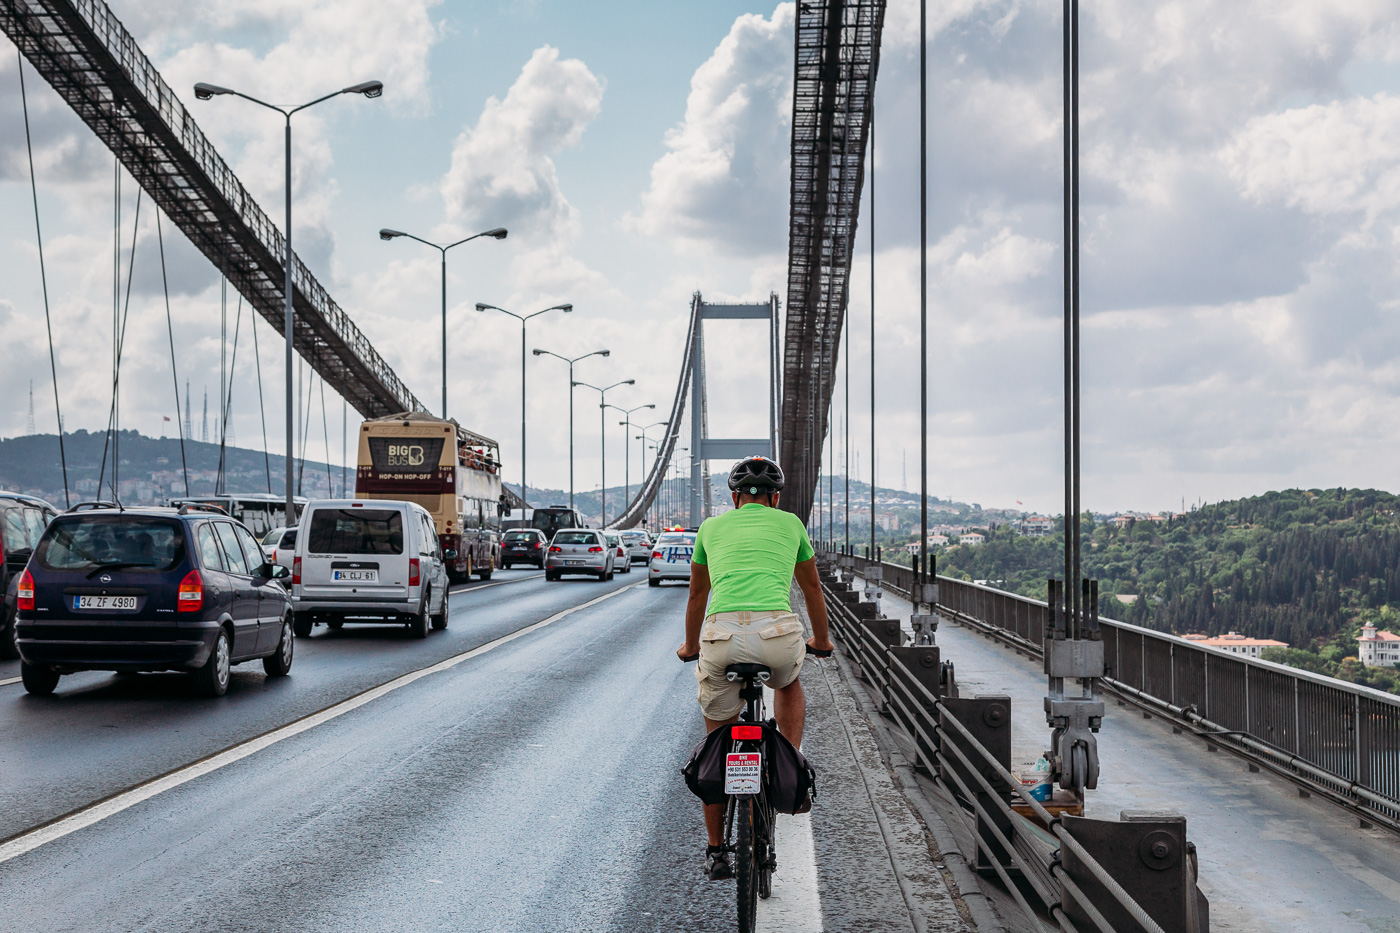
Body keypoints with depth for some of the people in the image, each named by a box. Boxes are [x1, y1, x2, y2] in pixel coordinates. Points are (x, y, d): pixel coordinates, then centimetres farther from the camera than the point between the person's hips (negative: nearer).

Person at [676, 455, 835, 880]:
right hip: (777, 631, 0)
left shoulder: (711, 527, 26)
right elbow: (811, 586, 39)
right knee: (789, 685, 37)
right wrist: (821, 640, 56)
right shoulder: (790, 524, 24)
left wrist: (690, 646, 57)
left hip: (721, 637, 1)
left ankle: (716, 852, 22)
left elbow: (698, 594, 40)